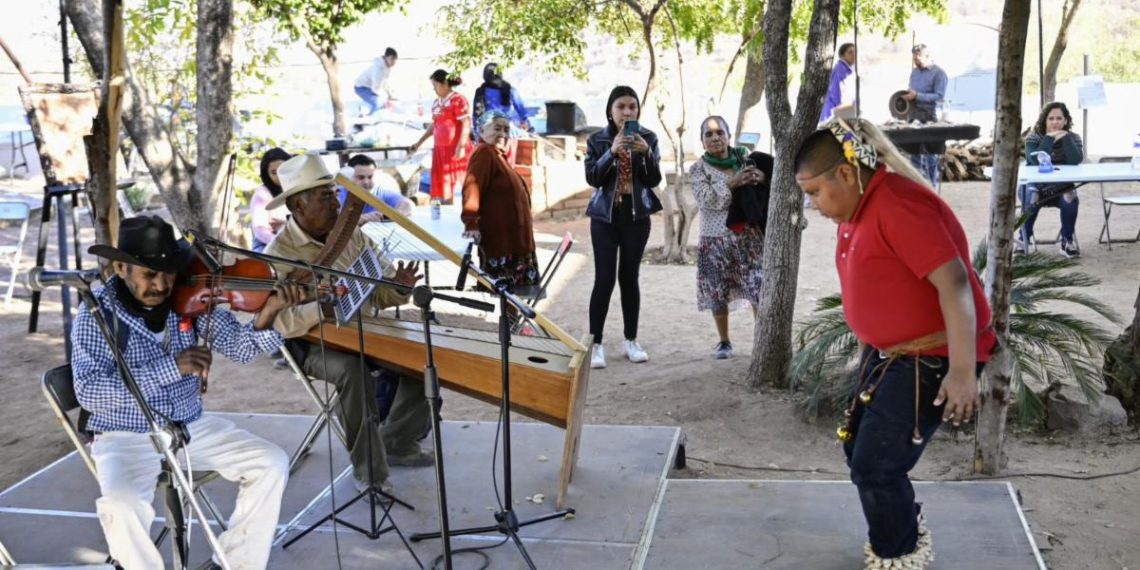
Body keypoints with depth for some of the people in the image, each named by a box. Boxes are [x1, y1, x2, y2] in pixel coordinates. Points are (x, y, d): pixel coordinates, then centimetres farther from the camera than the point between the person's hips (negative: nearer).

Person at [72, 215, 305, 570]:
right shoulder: (96, 315, -14)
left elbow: (239, 347, -5)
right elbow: (89, 392, -25)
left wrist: (269, 311, -27)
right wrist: (170, 366, -34)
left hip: (191, 426, 5)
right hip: (126, 437, -4)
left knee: (272, 463, -6)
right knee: (124, 505, -32)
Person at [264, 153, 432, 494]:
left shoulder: (350, 233, 6)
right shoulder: (278, 255, -13)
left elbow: (381, 291, 8)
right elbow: (280, 321, -25)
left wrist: (398, 285, -16)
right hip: (314, 344, -6)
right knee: (353, 371, -35)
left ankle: (398, 443, 8)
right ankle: (369, 471, -20)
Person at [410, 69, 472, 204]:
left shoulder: (458, 100, -9)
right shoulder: (436, 103, 14)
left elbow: (466, 125, -14)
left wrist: (461, 146, -19)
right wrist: (419, 143, 24)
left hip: (456, 148, -8)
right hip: (440, 149, 8)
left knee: (465, 182, -5)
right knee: (443, 183, 10)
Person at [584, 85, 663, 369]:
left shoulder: (648, 137, 0)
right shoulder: (597, 140, -3)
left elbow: (654, 180, -5)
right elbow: (592, 178, -13)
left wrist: (646, 152, -22)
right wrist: (612, 152, -26)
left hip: (637, 217, 2)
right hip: (604, 217, -1)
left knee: (629, 277, 8)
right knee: (604, 279, -6)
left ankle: (631, 340, 18)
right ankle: (595, 344, -1)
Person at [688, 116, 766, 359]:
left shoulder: (744, 158, 6)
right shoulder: (698, 169, 0)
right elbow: (708, 200, -14)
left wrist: (761, 178, -15)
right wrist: (733, 182, -23)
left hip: (749, 234, 1)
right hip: (715, 238, -1)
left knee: (760, 288, -5)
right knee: (718, 293, 2)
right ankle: (724, 341, 18)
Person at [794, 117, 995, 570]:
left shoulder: (897, 205, -24)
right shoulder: (857, 209, 8)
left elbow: (953, 282, -29)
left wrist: (962, 370, -32)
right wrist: (869, 351, 26)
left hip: (931, 359, -10)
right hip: (887, 352, 10)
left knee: (876, 465, -6)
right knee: (859, 450, 16)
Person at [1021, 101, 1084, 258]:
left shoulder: (1073, 138, 1)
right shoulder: (1033, 137, -5)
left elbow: (1076, 160, -19)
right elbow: (1035, 160, -25)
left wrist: (1065, 137, -20)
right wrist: (1050, 138, -24)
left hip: (1061, 188, 2)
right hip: (1035, 186, -2)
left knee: (1071, 199, -29)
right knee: (1031, 199, -33)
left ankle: (1068, 240, -9)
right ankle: (1024, 239, -14)